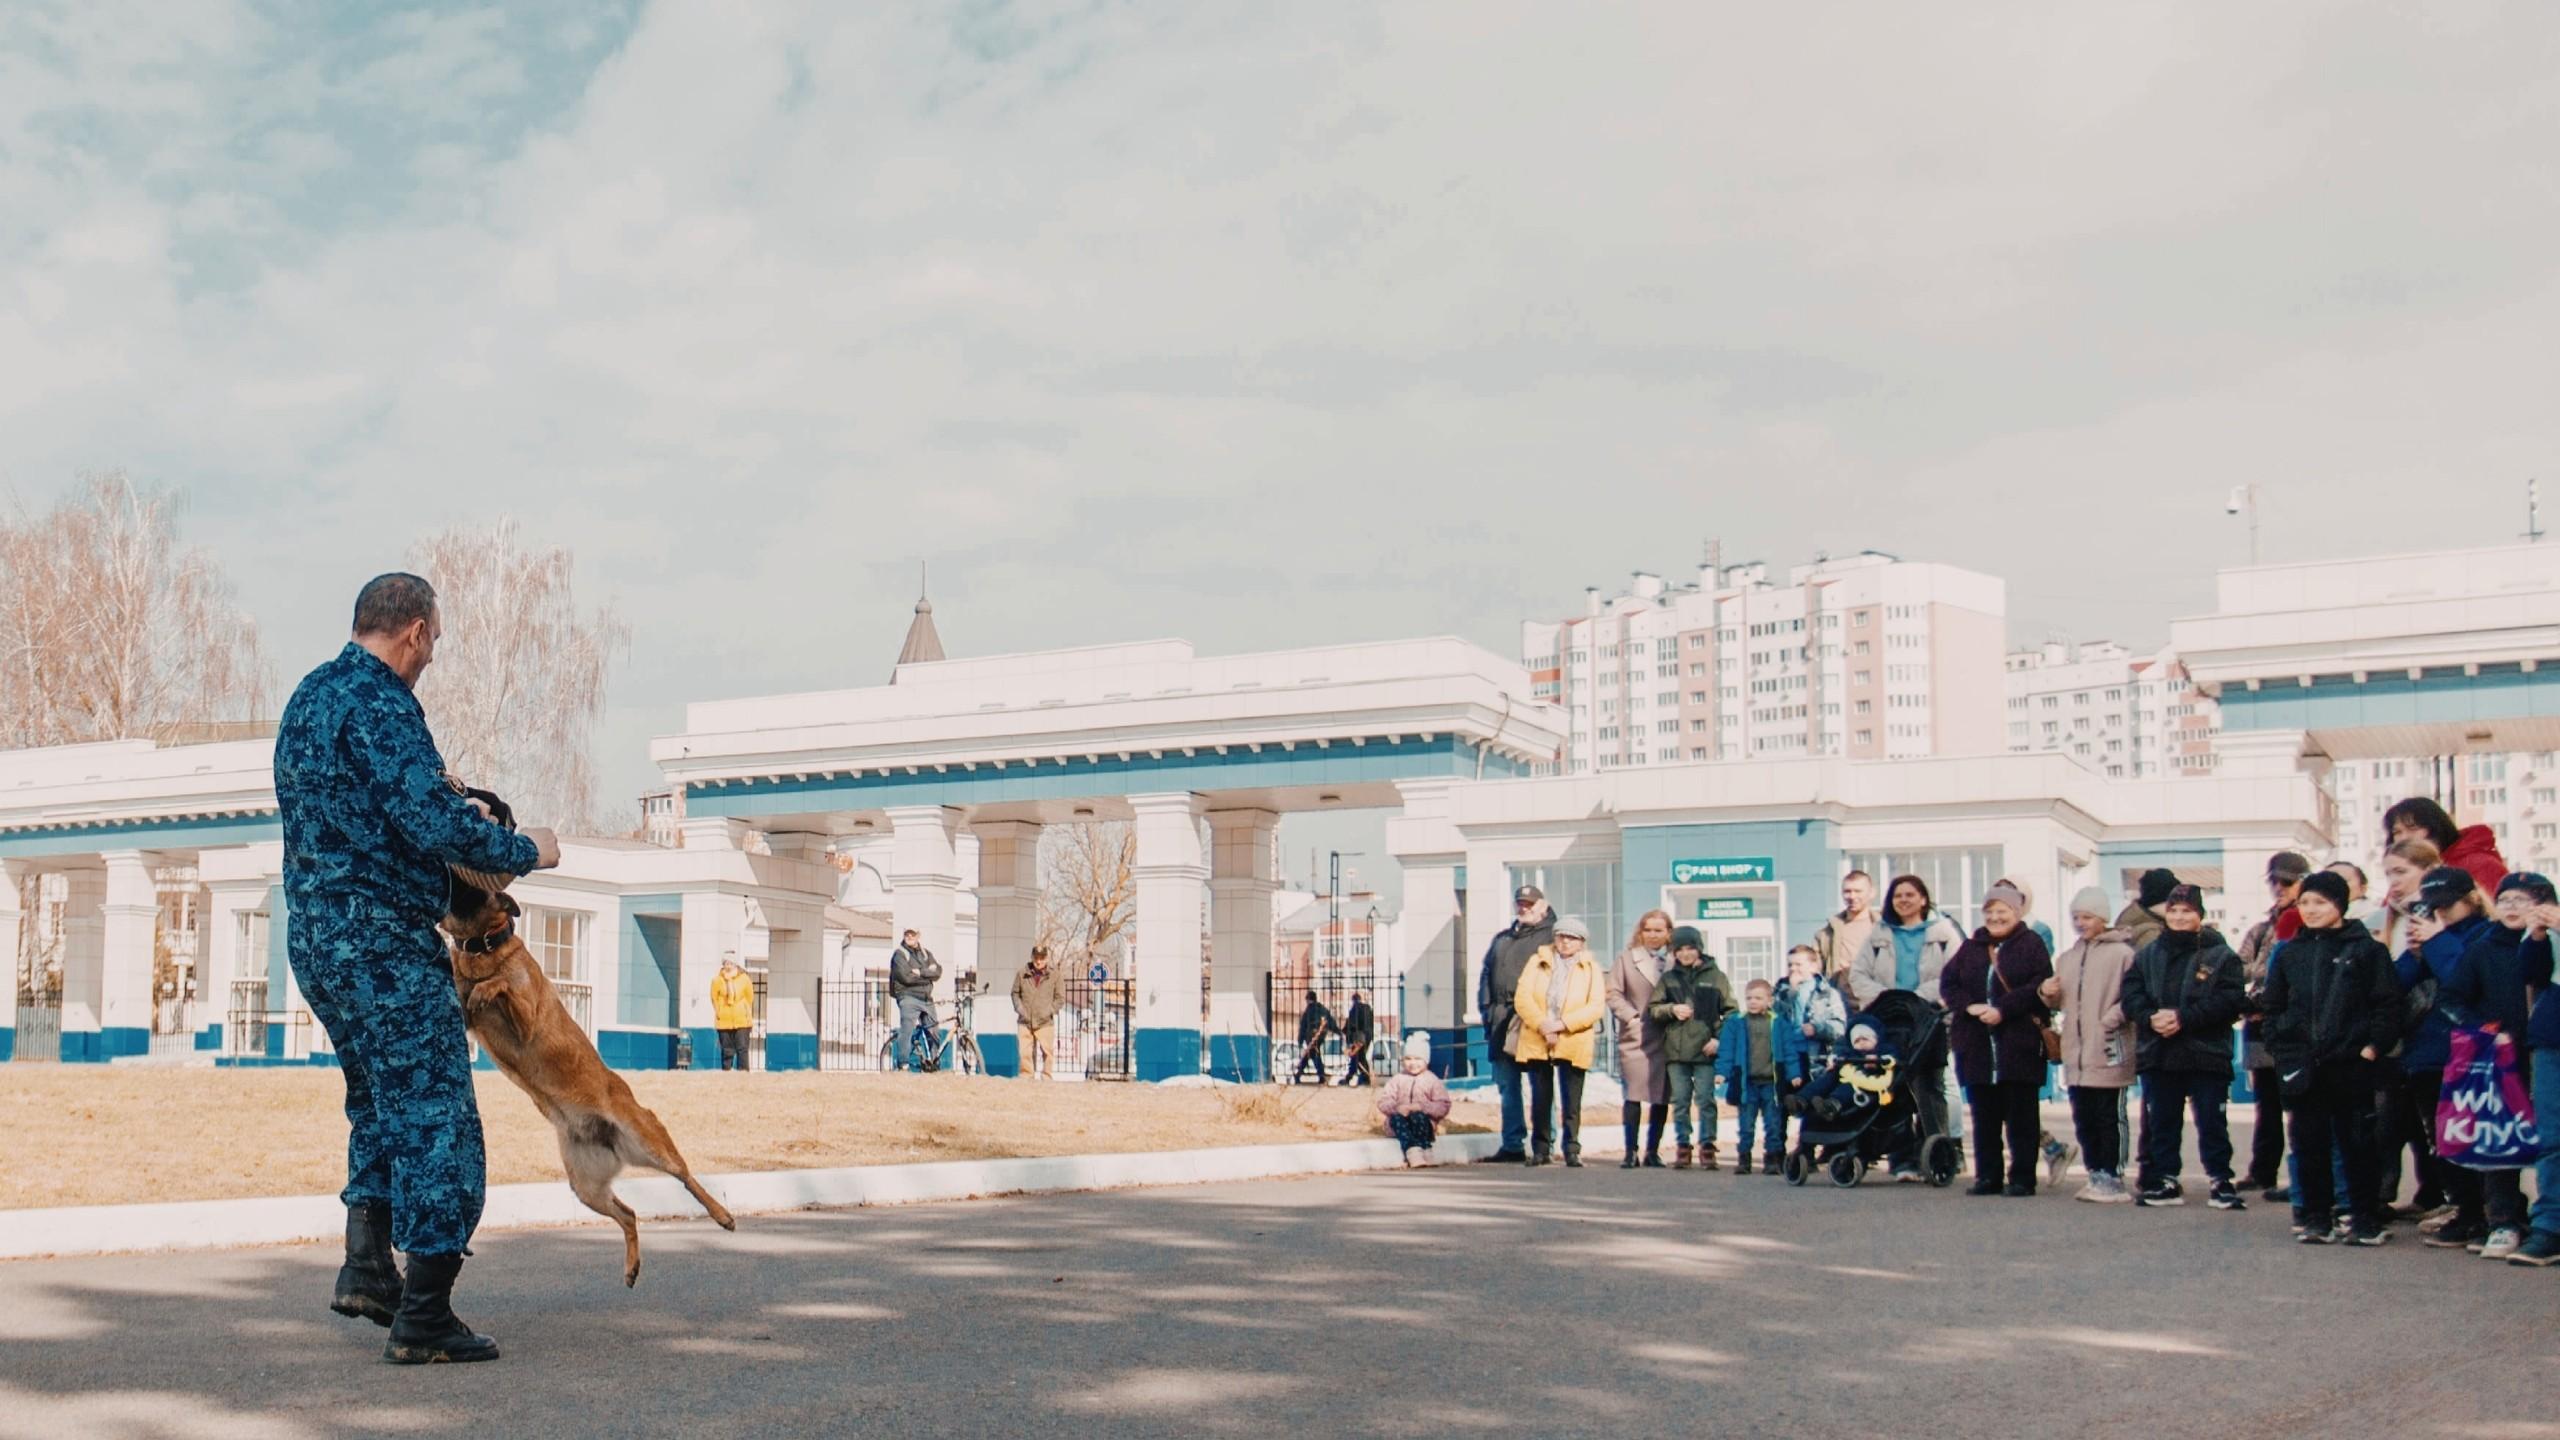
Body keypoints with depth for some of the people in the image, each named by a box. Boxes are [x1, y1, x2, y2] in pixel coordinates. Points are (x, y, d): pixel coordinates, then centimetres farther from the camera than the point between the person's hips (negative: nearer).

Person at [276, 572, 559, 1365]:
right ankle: (423, 1318, -4)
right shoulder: (379, 704, -16)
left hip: (315, 937, 10)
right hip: (383, 942, -10)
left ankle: (366, 1268, 19)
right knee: (436, 1117, -5)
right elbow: (432, 823, -23)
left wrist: (436, 792, 27)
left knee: (381, 1102, 25)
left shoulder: (308, 698, 15)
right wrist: (525, 850, -10)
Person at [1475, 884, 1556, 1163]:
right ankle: (1512, 1145, 11)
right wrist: (1486, 1008, 9)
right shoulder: (1502, 939, 24)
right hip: (1502, 1021, 7)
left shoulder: (1552, 936, 2)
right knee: (1506, 1085, 7)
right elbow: (1486, 974, 23)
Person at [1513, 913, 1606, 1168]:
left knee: (1571, 1102, -3)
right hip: (1537, 1042, 2)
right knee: (1540, 1099, 6)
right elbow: (1522, 998, 0)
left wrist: (1562, 1024, -15)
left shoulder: (1591, 968, 8)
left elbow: (1597, 1006, -4)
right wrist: (1542, 1025, -14)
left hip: (1573, 1044, -1)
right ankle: (1541, 1149, 15)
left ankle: (1572, 1151, 2)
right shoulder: (1537, 962, 10)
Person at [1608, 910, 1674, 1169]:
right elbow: (1614, 993, 4)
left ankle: (1652, 1152, 13)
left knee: (1661, 1098, 4)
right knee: (1632, 1095, -2)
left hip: (1666, 1038, 1)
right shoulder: (1627, 960, 6)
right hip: (1635, 1038, -1)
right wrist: (1631, 1017, -7)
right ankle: (1630, 1152, 2)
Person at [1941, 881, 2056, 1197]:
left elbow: (2040, 986, -10)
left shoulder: (2032, 945, 2)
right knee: (1984, 1117, 9)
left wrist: (2003, 1009, -18)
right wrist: (1969, 1006, -11)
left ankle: (2022, 1177, 5)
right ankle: (1987, 1176, 15)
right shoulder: (1970, 948, 15)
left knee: (2021, 1117, 0)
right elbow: (1948, 984, 8)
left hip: (2019, 1044, -4)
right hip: (1976, 1045, 4)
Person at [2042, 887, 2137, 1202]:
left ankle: (2113, 1178, 6)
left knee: (2110, 1118, 0)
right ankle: (2096, 1175, 21)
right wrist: (2050, 994, 1)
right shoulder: (2066, 958, 16)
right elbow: (2061, 1002, 22)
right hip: (2076, 1054, 7)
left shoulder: (2121, 953, -6)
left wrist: (2110, 1019, -19)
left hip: (2108, 1052, -7)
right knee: (2083, 1120, 11)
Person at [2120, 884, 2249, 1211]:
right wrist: (2150, 1018, -16)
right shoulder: (2147, 955, 12)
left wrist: (2184, 1018, -18)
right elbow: (2130, 994, 5)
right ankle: (2164, 1181, 17)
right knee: (2160, 1122, 9)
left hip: (2207, 1053, -4)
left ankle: (2221, 1181, 8)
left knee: (2212, 1122, 1)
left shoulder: (2220, 955, -1)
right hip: (2158, 1054, 4)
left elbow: (2231, 999, -11)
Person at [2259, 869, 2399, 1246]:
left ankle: (2366, 1220, 10)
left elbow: (2387, 1004, -3)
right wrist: (2278, 1046, 4)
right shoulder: (2289, 953, 12)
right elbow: (2272, 1006, 15)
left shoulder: (2366, 949, -1)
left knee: (2357, 1144, 2)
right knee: (2309, 1146, 6)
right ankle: (2317, 1219, 14)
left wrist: (2372, 1046, -11)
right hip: (2301, 1067, 4)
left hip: (2350, 1063, -4)